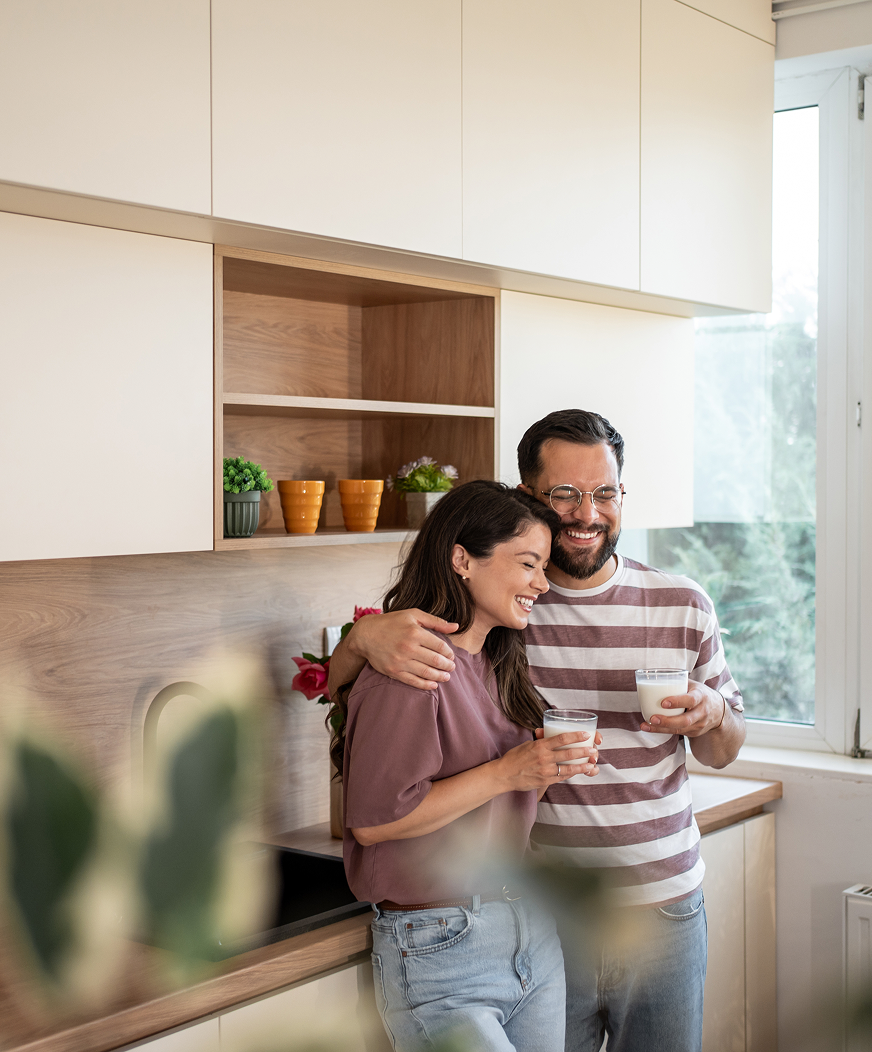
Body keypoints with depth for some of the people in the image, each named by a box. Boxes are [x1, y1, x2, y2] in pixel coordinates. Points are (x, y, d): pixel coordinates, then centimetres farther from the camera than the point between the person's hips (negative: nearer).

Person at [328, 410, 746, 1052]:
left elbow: (723, 754, 11)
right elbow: (340, 693, -5)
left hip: (661, 913, 2)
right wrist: (366, 638, -28)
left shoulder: (683, 606, 0)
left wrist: (711, 715, -13)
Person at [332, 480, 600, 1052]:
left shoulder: (501, 666, 12)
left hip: (535, 933, 8)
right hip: (441, 951, -8)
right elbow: (373, 821, -21)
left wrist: (552, 767, -1)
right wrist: (505, 773, -18)